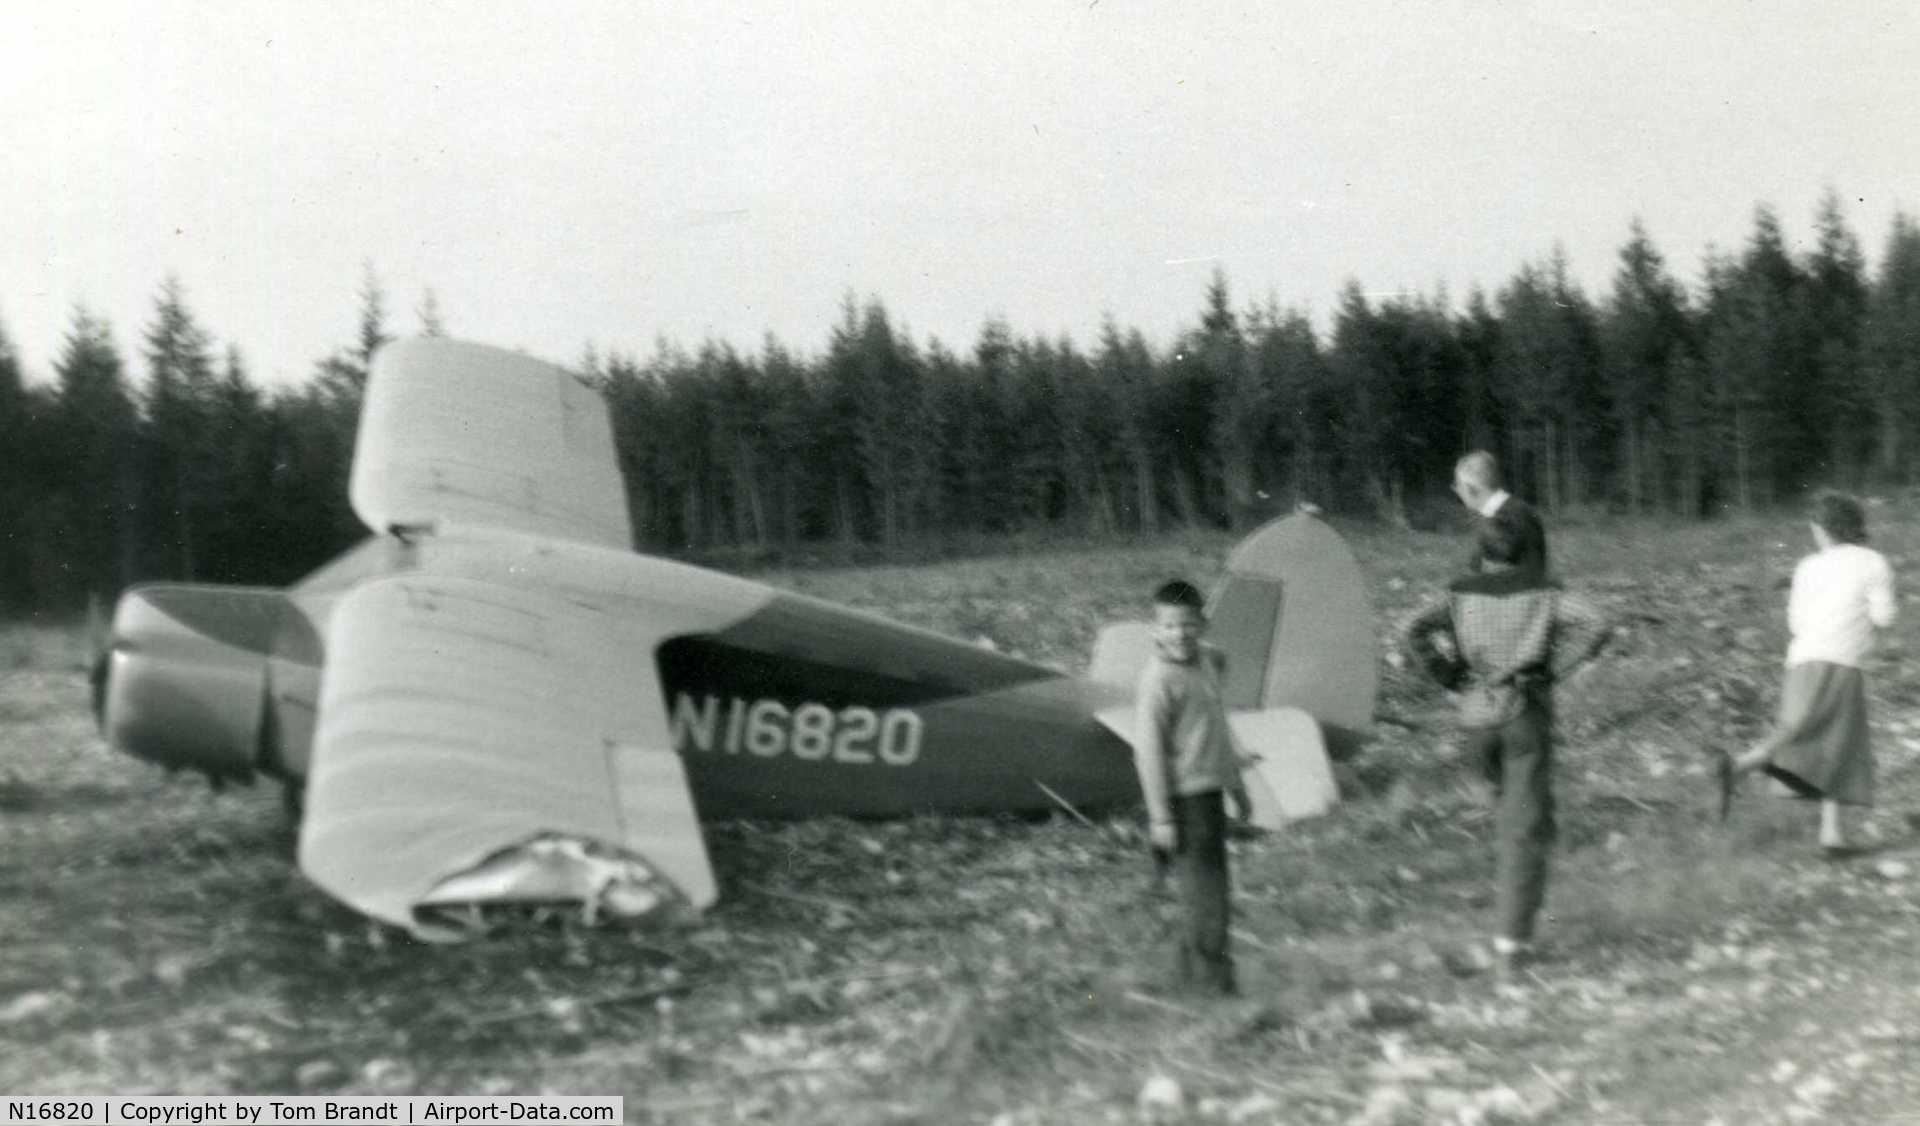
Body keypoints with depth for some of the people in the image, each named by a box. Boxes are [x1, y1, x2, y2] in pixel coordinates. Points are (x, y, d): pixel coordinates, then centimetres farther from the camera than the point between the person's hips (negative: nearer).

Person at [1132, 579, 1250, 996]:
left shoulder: (1211, 660, 8)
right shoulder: (1159, 678, -17)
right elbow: (1148, 750, -17)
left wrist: (1236, 785, 26)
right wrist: (1160, 817, -17)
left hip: (1209, 791, 9)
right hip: (1184, 795, -8)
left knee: (1211, 885, 16)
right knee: (1205, 889, -4)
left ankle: (1190, 970, 28)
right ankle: (1213, 978, 6)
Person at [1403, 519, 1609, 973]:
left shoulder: (1460, 595, 5)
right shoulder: (1544, 591, 3)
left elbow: (1415, 634, -9)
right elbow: (1594, 625, -11)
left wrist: (1450, 681, -1)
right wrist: (1554, 669, -4)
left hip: (1477, 717, 2)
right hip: (1527, 714, -2)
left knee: (1507, 796, 33)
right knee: (1526, 827, -3)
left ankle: (1507, 879, 28)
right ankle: (1513, 940, -10)